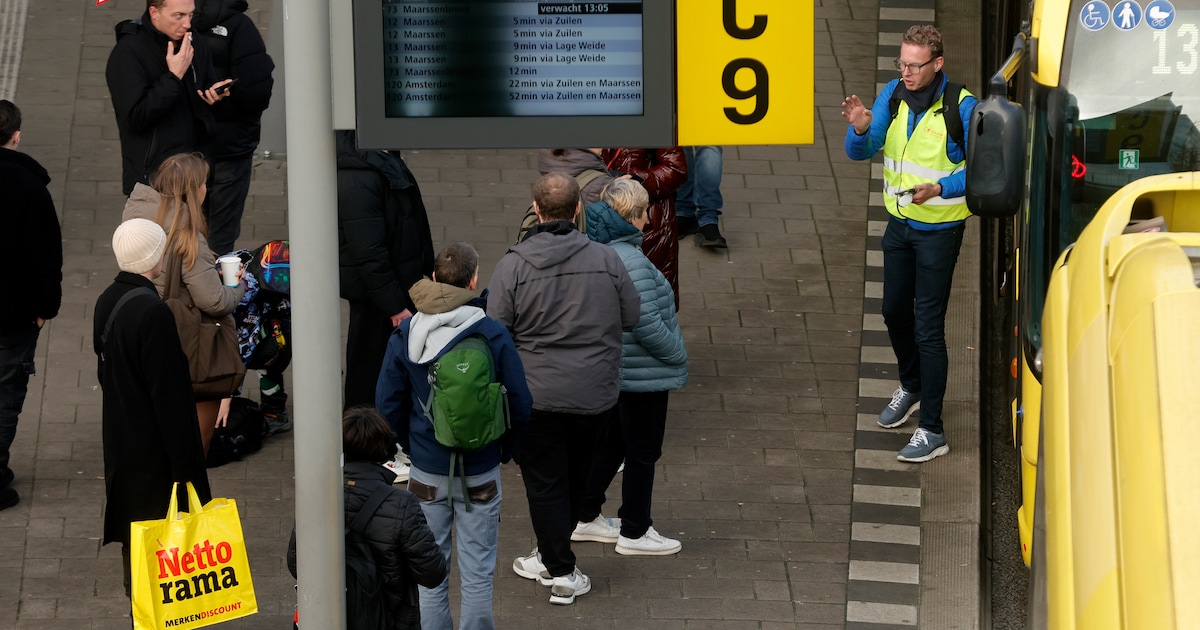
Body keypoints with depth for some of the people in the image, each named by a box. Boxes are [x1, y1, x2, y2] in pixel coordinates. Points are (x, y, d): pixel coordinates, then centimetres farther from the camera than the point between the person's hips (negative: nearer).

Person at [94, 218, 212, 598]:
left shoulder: (107, 302, 3)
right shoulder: (152, 313, -24)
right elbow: (169, 393, -22)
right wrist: (184, 462, -18)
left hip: (120, 442, 9)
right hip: (154, 448, -9)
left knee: (135, 534, 18)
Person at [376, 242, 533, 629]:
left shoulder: (406, 335, -6)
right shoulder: (493, 335, -13)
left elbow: (387, 402, -1)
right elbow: (520, 403, -9)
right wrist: (505, 448, 8)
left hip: (427, 470, 2)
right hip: (480, 472, -2)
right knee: (477, 573, 7)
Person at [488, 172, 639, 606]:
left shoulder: (513, 266, -14)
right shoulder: (606, 260, -10)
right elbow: (632, 317, 0)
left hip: (537, 396, -3)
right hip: (595, 395, 3)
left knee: (545, 482, 9)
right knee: (576, 476, 20)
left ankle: (560, 571, 11)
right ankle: (552, 556, 36)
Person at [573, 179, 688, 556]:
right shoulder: (630, 260, -26)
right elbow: (647, 324, -27)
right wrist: (678, 355, -12)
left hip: (611, 369, 9)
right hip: (643, 374, -9)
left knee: (611, 444, 22)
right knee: (643, 452, 5)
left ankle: (585, 518, 30)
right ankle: (634, 533, 16)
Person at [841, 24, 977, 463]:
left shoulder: (961, 108, -18)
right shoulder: (892, 95, -2)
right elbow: (861, 152, -3)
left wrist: (939, 189, -29)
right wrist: (860, 130, -26)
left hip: (939, 230, -6)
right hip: (899, 224, 6)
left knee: (928, 327, -6)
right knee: (895, 312, 21)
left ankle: (932, 431, 0)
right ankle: (912, 386, 47)